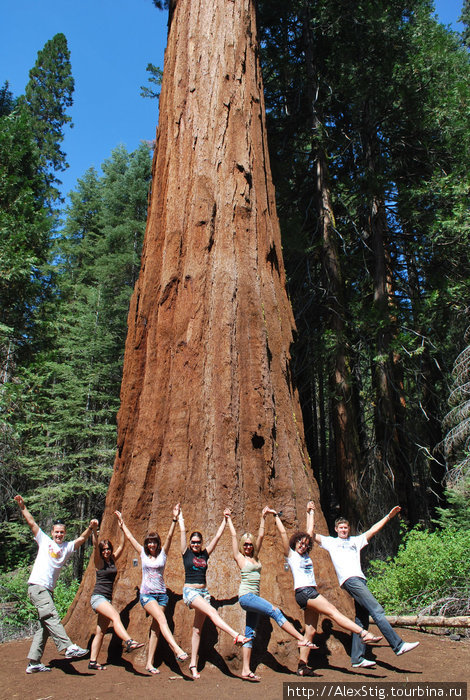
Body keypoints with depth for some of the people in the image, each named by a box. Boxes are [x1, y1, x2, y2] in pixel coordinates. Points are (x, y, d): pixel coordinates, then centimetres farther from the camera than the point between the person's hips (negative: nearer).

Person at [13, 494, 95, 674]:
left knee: (45, 626, 7)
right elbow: (31, 522, 4)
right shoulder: (44, 540, 7)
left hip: (48, 590, 6)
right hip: (37, 586, -6)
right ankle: (69, 647, -27)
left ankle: (33, 663, 14)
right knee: (52, 617, -18)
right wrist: (22, 506, -2)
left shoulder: (68, 547, 15)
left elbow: (82, 539, 4)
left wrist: (90, 528, -14)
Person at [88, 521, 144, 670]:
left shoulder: (112, 560, 11)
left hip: (107, 599, 7)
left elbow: (121, 545, 10)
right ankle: (129, 642, -42)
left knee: (100, 632, 7)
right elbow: (95, 546, -18)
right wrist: (94, 529, -31)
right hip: (98, 597, -7)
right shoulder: (99, 562, -3)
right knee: (115, 616, -28)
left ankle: (93, 662, 13)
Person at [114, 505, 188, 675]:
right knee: (161, 618, -22)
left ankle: (149, 663, 9)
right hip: (146, 594, -2)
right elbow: (129, 537, 9)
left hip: (161, 594, 2)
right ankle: (176, 650, -33)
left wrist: (174, 519, -19)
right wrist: (121, 522, 11)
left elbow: (170, 536, -8)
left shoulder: (162, 554, 4)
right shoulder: (143, 553, 5)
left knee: (155, 628, 1)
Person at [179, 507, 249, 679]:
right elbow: (183, 531, -1)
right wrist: (180, 516, 5)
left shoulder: (205, 554, 9)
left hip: (204, 592, 5)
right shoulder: (186, 553, 0)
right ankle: (236, 636, -33)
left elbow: (218, 536, 9)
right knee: (212, 612, -24)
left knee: (197, 629, 5)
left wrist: (225, 520, 10)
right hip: (190, 591, -5)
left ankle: (193, 664, 9)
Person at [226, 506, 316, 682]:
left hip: (254, 597, 7)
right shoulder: (239, 557, 1)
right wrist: (228, 519, 7)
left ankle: (245, 670, 3)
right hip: (245, 595, -7)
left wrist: (263, 517, 17)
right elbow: (234, 536, 2)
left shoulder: (255, 557, 14)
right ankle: (301, 639, -16)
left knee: (250, 633, 3)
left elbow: (261, 536, 15)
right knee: (274, 611, -17)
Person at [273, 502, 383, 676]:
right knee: (332, 611, -17)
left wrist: (309, 512, 31)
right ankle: (364, 634, -24)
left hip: (312, 593, 8)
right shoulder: (290, 554, 4)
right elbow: (283, 533, -2)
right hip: (303, 591, -8)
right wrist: (276, 516, 1)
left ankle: (302, 666, 4)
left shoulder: (305, 554, 20)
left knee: (310, 631, 3)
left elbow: (310, 531, 26)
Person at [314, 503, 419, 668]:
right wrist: (312, 513, 13)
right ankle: (398, 645, -16)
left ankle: (357, 658, 7)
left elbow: (373, 530, 27)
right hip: (349, 579, -6)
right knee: (377, 610, -15)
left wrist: (389, 516, 24)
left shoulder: (356, 541, 28)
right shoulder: (331, 542, 17)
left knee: (362, 619, 1)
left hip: (360, 580, 6)